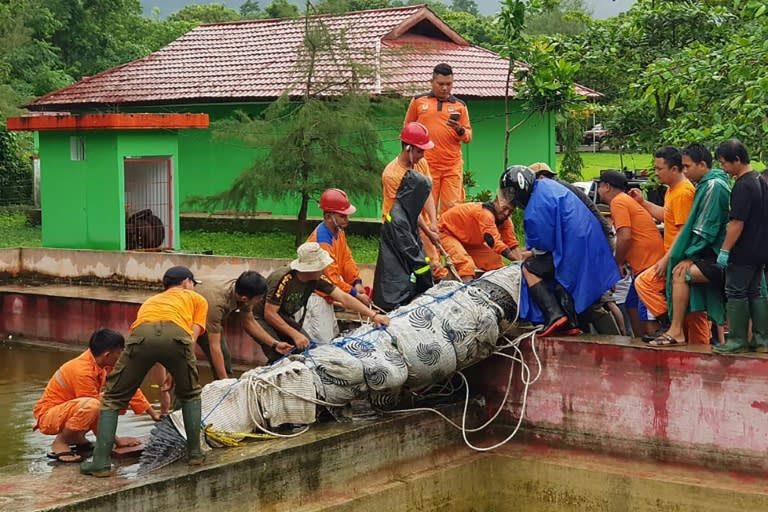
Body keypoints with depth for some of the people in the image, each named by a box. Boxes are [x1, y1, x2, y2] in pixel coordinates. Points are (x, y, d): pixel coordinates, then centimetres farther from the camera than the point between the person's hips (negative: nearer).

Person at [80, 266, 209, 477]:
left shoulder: (151, 301, 46)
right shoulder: (197, 299, 36)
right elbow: (192, 337, 21)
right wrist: (176, 371, 26)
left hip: (141, 335, 2)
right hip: (176, 334, -2)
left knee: (112, 399, 16)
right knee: (190, 395, 26)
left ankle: (100, 462, 7)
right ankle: (194, 453, 26)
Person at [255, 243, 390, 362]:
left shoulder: (317, 279, -14)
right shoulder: (282, 279, -34)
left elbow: (343, 298, -12)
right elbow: (269, 313, -30)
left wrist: (373, 315, -18)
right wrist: (295, 334, -33)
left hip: (284, 317, 7)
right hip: (261, 317, -7)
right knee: (278, 356, -26)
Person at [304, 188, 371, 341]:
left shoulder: (338, 231, 3)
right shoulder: (322, 240, -27)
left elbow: (346, 258, 6)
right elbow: (330, 277, -27)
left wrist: (357, 282, -10)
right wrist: (355, 294, -24)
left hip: (325, 296, 10)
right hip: (315, 297, -10)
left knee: (334, 335, 19)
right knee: (323, 341, -10)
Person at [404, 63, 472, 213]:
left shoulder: (460, 105, 10)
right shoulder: (418, 101, 7)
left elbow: (468, 136, 10)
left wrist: (460, 130, -12)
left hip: (453, 167, 1)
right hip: (426, 165, -1)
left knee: (452, 208, -4)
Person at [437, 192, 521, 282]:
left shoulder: (505, 220, -8)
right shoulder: (485, 213, -35)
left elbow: (512, 244, -9)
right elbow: (496, 243, -41)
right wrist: (518, 260, -40)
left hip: (468, 239, 9)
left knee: (494, 261, 1)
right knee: (466, 265, -30)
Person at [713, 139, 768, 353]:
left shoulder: (742, 186, -18)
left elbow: (737, 222, -22)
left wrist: (725, 250, -19)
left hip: (743, 252, -9)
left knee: (736, 293, -1)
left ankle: (738, 340, 2)